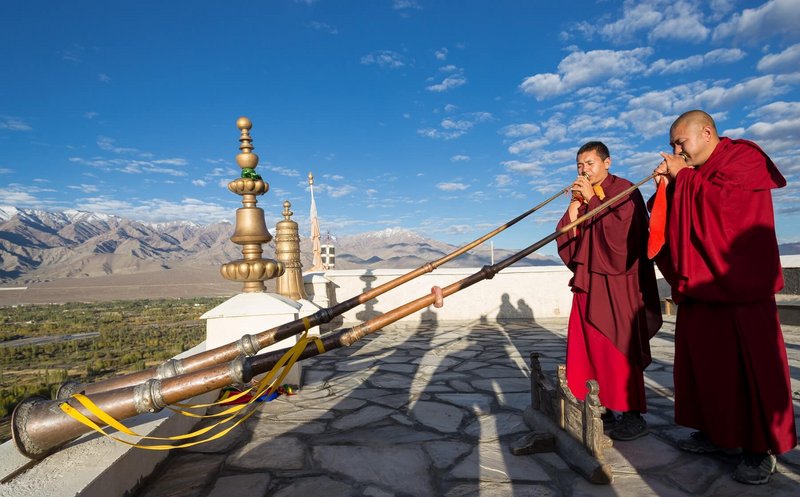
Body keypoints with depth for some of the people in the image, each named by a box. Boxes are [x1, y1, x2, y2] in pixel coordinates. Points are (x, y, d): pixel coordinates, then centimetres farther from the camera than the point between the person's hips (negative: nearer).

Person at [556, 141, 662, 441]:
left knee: (618, 348, -3)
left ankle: (633, 416, 9)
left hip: (617, 284, -7)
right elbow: (566, 240, 7)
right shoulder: (582, 198, 15)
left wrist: (591, 199, -15)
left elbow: (620, 230, -20)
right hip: (588, 283, 7)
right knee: (584, 346, 7)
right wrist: (575, 204, -3)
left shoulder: (625, 190, -5)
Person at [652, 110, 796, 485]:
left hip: (739, 285, -7)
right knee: (705, 360, 9)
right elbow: (677, 222, 16)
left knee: (749, 364, -2)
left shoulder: (744, 157, -3)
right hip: (700, 284, 7)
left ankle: (761, 447, 10)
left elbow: (721, 201, -20)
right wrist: (668, 187, 2)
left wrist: (682, 176, -9)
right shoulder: (694, 174, 18)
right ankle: (716, 432, 21)